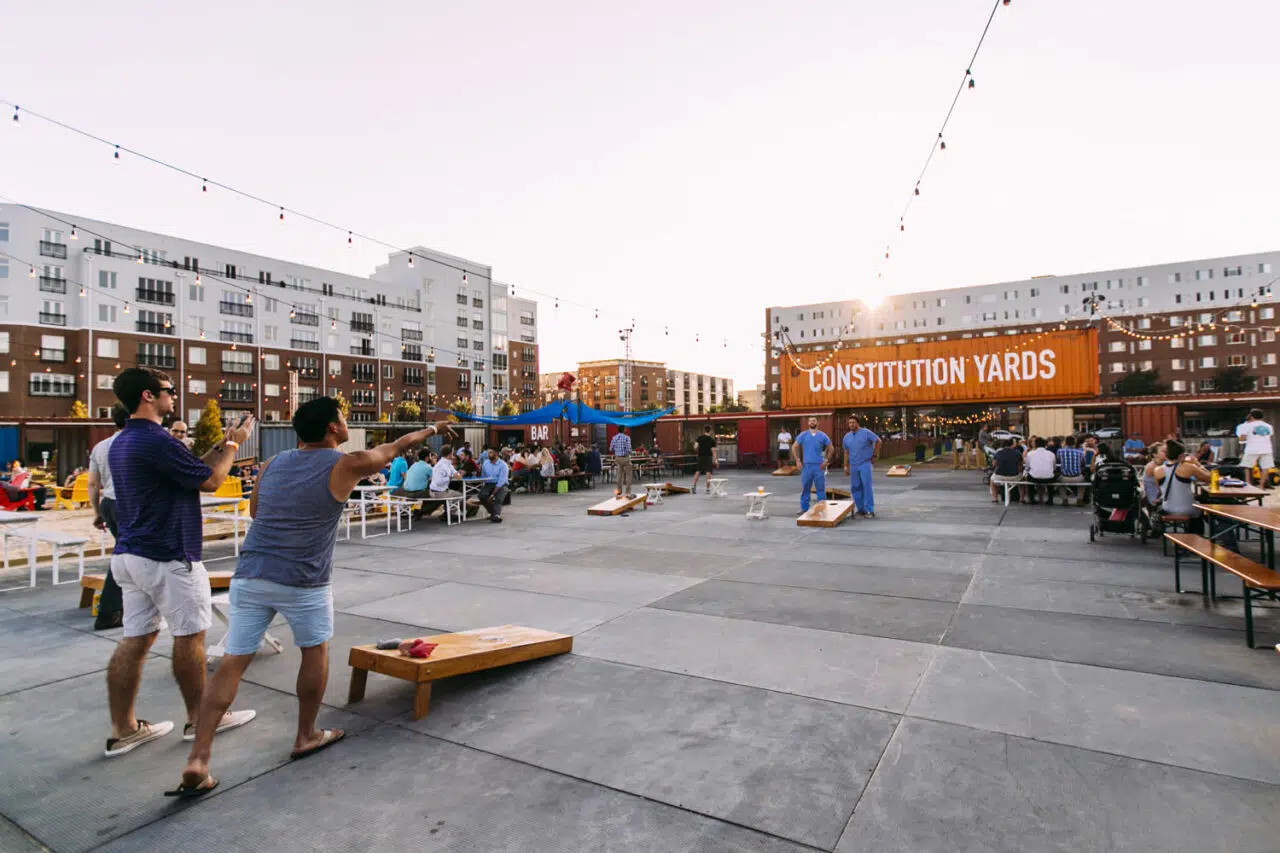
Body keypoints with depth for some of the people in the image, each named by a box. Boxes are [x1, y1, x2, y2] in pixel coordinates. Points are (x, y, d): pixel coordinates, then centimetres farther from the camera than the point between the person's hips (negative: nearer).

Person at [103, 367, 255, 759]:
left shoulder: (122, 442, 12)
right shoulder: (156, 440, -20)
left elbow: (189, 472, 14)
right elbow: (210, 480, -13)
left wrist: (221, 444, 14)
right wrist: (234, 444, -1)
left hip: (130, 554, 9)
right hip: (167, 558, -9)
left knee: (135, 639, 12)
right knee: (189, 636, 4)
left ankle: (123, 729, 18)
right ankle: (200, 718, 18)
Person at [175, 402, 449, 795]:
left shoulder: (274, 462, 9)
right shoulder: (345, 465, -7)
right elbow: (394, 448, 8)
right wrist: (432, 429, 24)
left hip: (250, 575, 5)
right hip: (302, 582, -4)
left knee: (232, 663, 8)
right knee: (315, 651, 17)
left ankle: (197, 759, 4)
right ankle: (306, 736, 30)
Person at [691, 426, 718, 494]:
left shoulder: (699, 438, 0)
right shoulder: (712, 440, -6)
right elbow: (713, 451, -9)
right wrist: (715, 461, -7)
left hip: (700, 457, 3)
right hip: (708, 457, -3)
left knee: (698, 472, 14)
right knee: (708, 473, -2)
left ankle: (694, 487, 13)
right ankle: (708, 489, -3)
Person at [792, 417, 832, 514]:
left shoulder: (822, 435, 5)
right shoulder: (803, 435, 4)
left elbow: (831, 448, 12)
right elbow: (794, 447, 8)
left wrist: (826, 460, 3)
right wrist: (798, 460, 0)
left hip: (819, 466, 0)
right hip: (806, 465, 0)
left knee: (821, 488, 3)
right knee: (805, 488, 4)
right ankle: (804, 509, 13)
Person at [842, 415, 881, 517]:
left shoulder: (866, 433, -5)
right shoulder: (847, 437, 10)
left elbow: (878, 441, 0)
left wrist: (874, 455, 0)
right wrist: (846, 466, 13)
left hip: (865, 464, -5)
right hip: (853, 466, 5)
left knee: (867, 487, -9)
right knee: (855, 488, 6)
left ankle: (869, 510, -5)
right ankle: (861, 509, 17)